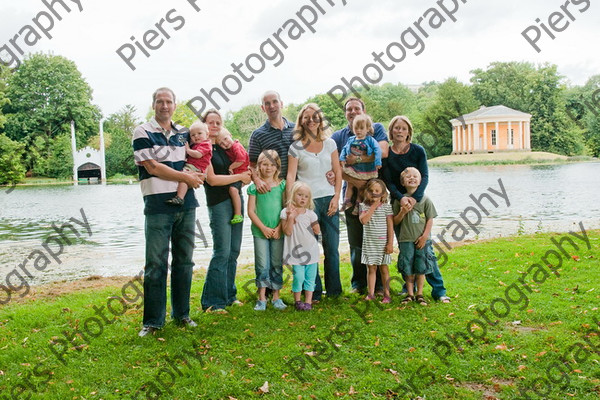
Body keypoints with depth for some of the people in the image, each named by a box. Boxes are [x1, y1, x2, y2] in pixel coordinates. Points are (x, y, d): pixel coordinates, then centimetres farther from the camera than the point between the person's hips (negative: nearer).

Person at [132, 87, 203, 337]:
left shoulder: (183, 133, 14)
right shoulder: (143, 133, -1)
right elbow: (153, 167, -10)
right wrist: (186, 177, -8)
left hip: (186, 204, 5)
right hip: (158, 206, -5)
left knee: (184, 261, 10)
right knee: (156, 264, -2)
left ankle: (181, 313, 23)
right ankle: (153, 321, 8)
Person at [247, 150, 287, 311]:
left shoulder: (282, 185, 2)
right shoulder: (254, 186, 0)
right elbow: (251, 211, -1)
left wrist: (279, 228, -9)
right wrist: (264, 228, -9)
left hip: (278, 231, 1)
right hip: (260, 231, -1)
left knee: (277, 264, 8)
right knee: (262, 265, 2)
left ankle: (276, 297, 20)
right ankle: (262, 298, 12)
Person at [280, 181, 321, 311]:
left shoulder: (310, 213, 5)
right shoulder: (286, 212, -4)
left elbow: (317, 231, 8)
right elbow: (288, 232, -11)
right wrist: (291, 218, -19)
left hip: (311, 250, 3)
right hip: (296, 252, -3)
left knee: (310, 277, 6)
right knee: (298, 277, -6)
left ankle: (308, 301, 15)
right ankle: (297, 301, 12)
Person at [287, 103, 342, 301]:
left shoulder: (330, 143, 10)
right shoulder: (296, 147, 3)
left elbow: (338, 172, 10)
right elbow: (291, 175, -6)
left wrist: (336, 197, -1)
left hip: (329, 199, 2)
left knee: (332, 247, 6)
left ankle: (334, 289, 20)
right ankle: (314, 291, 13)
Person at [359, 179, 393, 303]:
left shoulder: (386, 206, -2)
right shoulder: (364, 206, 3)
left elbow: (390, 226, -3)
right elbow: (363, 220, -15)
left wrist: (390, 243, -8)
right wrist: (373, 207, -12)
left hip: (382, 242, -1)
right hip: (369, 242, 1)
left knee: (383, 268, 7)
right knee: (371, 268, 7)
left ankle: (386, 294, 14)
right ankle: (371, 293, 14)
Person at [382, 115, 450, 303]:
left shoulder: (418, 151, 0)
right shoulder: (385, 154, 1)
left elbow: (424, 177, -6)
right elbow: (388, 182, -5)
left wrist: (414, 197, -22)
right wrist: (401, 198, -23)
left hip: (418, 202, -1)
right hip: (397, 203, 1)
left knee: (425, 247, -4)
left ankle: (438, 289, 2)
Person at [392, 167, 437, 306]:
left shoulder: (425, 200, 2)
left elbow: (430, 220, 2)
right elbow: (395, 222, 5)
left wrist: (425, 236, -7)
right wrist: (403, 212, -13)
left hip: (421, 239, 0)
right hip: (406, 239, 0)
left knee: (420, 268, 5)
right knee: (408, 269, 5)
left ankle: (419, 294, 18)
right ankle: (410, 294, 17)